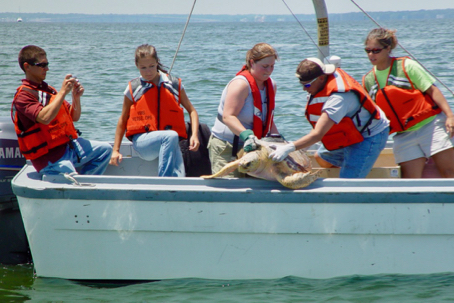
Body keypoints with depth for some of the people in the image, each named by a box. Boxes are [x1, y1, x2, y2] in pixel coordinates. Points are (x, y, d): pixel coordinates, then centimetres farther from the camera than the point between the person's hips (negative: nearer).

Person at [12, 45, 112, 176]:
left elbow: (74, 117, 19)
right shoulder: (23, 95, -11)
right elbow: (45, 118, -29)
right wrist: (62, 92, -24)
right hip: (50, 158, -9)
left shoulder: (48, 90, 16)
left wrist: (76, 97, -1)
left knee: (105, 149, 10)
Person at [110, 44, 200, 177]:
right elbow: (123, 120, 14)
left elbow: (192, 111, 15)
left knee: (179, 178, -30)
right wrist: (115, 150, 9)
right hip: (142, 141, -1)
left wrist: (194, 135, -1)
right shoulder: (133, 88, 8)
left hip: (169, 142, 1)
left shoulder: (175, 84, 11)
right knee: (171, 136, -37)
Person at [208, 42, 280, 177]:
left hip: (250, 147, 7)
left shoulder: (271, 85, 9)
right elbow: (228, 116, -27)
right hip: (226, 147, -7)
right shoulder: (241, 84, -17)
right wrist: (246, 135, -41)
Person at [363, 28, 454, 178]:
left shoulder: (406, 66, -4)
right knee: (410, 179, -7)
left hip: (430, 124, -4)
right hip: (404, 135, 4)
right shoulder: (368, 80, 8)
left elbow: (432, 90, -7)